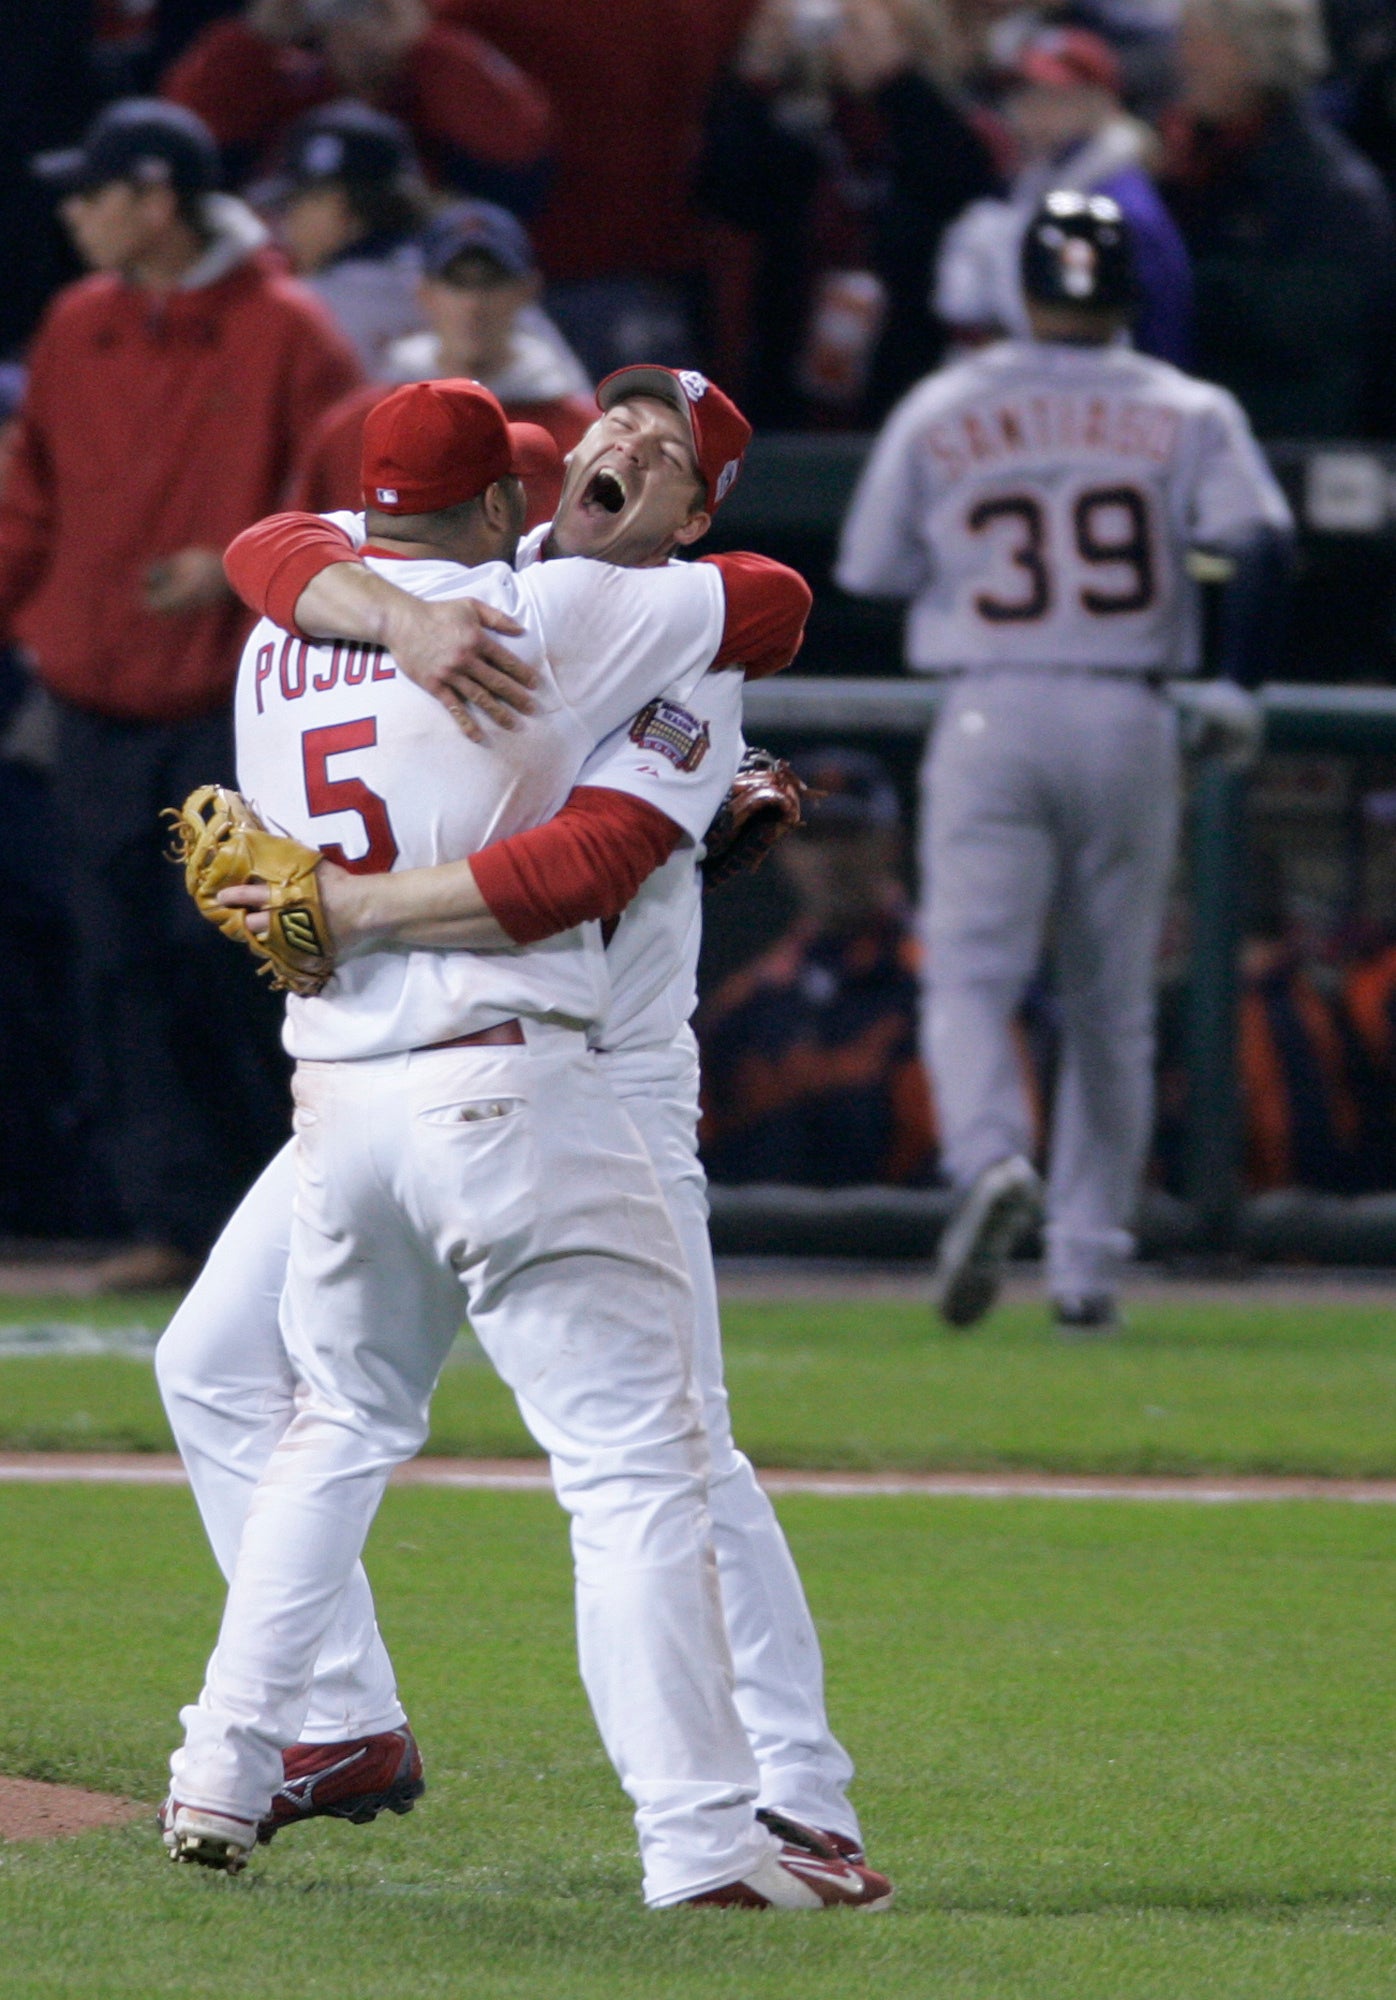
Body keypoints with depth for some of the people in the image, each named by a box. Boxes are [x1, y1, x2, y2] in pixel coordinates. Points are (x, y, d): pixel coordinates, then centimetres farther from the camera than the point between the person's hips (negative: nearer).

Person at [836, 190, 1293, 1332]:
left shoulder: (939, 413, 5)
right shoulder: (1186, 413, 4)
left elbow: (873, 575, 9)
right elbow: (1261, 542, -11)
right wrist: (1237, 688, -2)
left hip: (988, 721, -1)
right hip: (1130, 724, 1)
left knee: (970, 974, -4)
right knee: (1112, 1006, 11)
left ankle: (993, 1159, -34)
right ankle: (1089, 1260, 11)